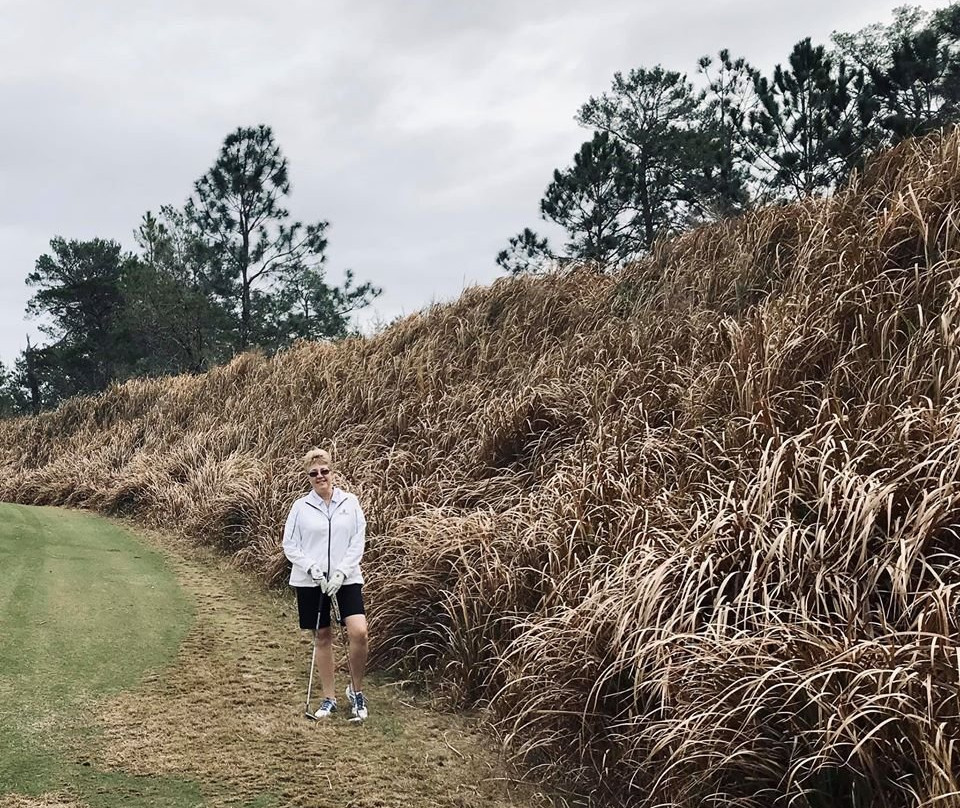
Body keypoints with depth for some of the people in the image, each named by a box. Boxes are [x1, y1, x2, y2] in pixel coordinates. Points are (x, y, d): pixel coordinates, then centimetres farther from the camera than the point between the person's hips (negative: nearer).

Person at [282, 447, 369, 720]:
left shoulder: (350, 502, 1)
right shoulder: (301, 507, 0)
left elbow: (358, 543, -1)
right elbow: (289, 545, 2)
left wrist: (340, 572, -11)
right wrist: (312, 568, -12)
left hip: (346, 578, 0)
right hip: (310, 581, 1)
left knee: (359, 632, -15)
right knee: (322, 637, 8)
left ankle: (356, 690, 7)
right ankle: (329, 698, 22)